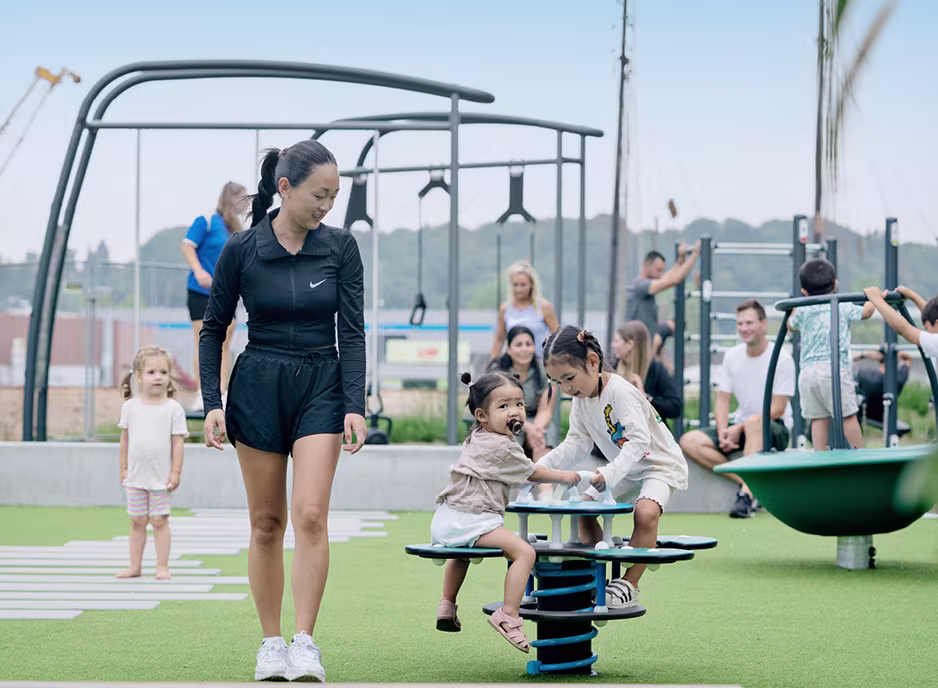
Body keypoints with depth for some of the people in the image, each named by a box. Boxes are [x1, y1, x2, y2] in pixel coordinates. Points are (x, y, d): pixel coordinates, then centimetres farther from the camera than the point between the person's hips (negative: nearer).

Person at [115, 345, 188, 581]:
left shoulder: (173, 409, -5)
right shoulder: (130, 407, 2)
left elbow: (177, 442, -5)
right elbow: (125, 439, 9)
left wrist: (176, 472, -8)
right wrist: (123, 468, 9)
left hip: (161, 477, -3)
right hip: (136, 476, 3)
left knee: (159, 520, 0)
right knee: (137, 521, 9)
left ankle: (162, 566, 6)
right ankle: (135, 565, 15)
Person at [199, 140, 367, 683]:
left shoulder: (341, 247, -3)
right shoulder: (242, 249, -5)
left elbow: (352, 332, -2)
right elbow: (214, 329, 4)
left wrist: (356, 406, -12)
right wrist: (212, 403, -4)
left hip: (321, 385, 0)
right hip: (257, 387, 0)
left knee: (311, 515, -13)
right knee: (267, 521, 4)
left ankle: (306, 642, -9)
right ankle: (271, 643, 14)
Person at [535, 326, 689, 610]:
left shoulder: (620, 391, -29)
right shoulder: (580, 398, -3)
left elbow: (639, 440, -36)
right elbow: (576, 443, -2)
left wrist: (611, 473, -47)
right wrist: (544, 464, -18)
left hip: (660, 463, -9)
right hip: (624, 467, 9)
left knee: (645, 512, -31)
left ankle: (628, 586, -23)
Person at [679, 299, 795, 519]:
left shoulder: (782, 358, -10)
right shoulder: (732, 356, 6)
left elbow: (777, 409, -13)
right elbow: (722, 400, 7)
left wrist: (739, 428, -19)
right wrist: (723, 432, -13)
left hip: (775, 429, -6)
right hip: (741, 428, 6)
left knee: (753, 423, -42)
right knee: (689, 441, -17)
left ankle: (746, 493, -41)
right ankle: (747, 482, -22)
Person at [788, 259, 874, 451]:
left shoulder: (803, 311, 13)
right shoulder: (843, 307, 6)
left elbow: (790, 326, 29)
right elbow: (866, 312, 13)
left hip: (807, 371, 2)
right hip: (835, 368, -2)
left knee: (818, 419, 3)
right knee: (848, 415, 1)